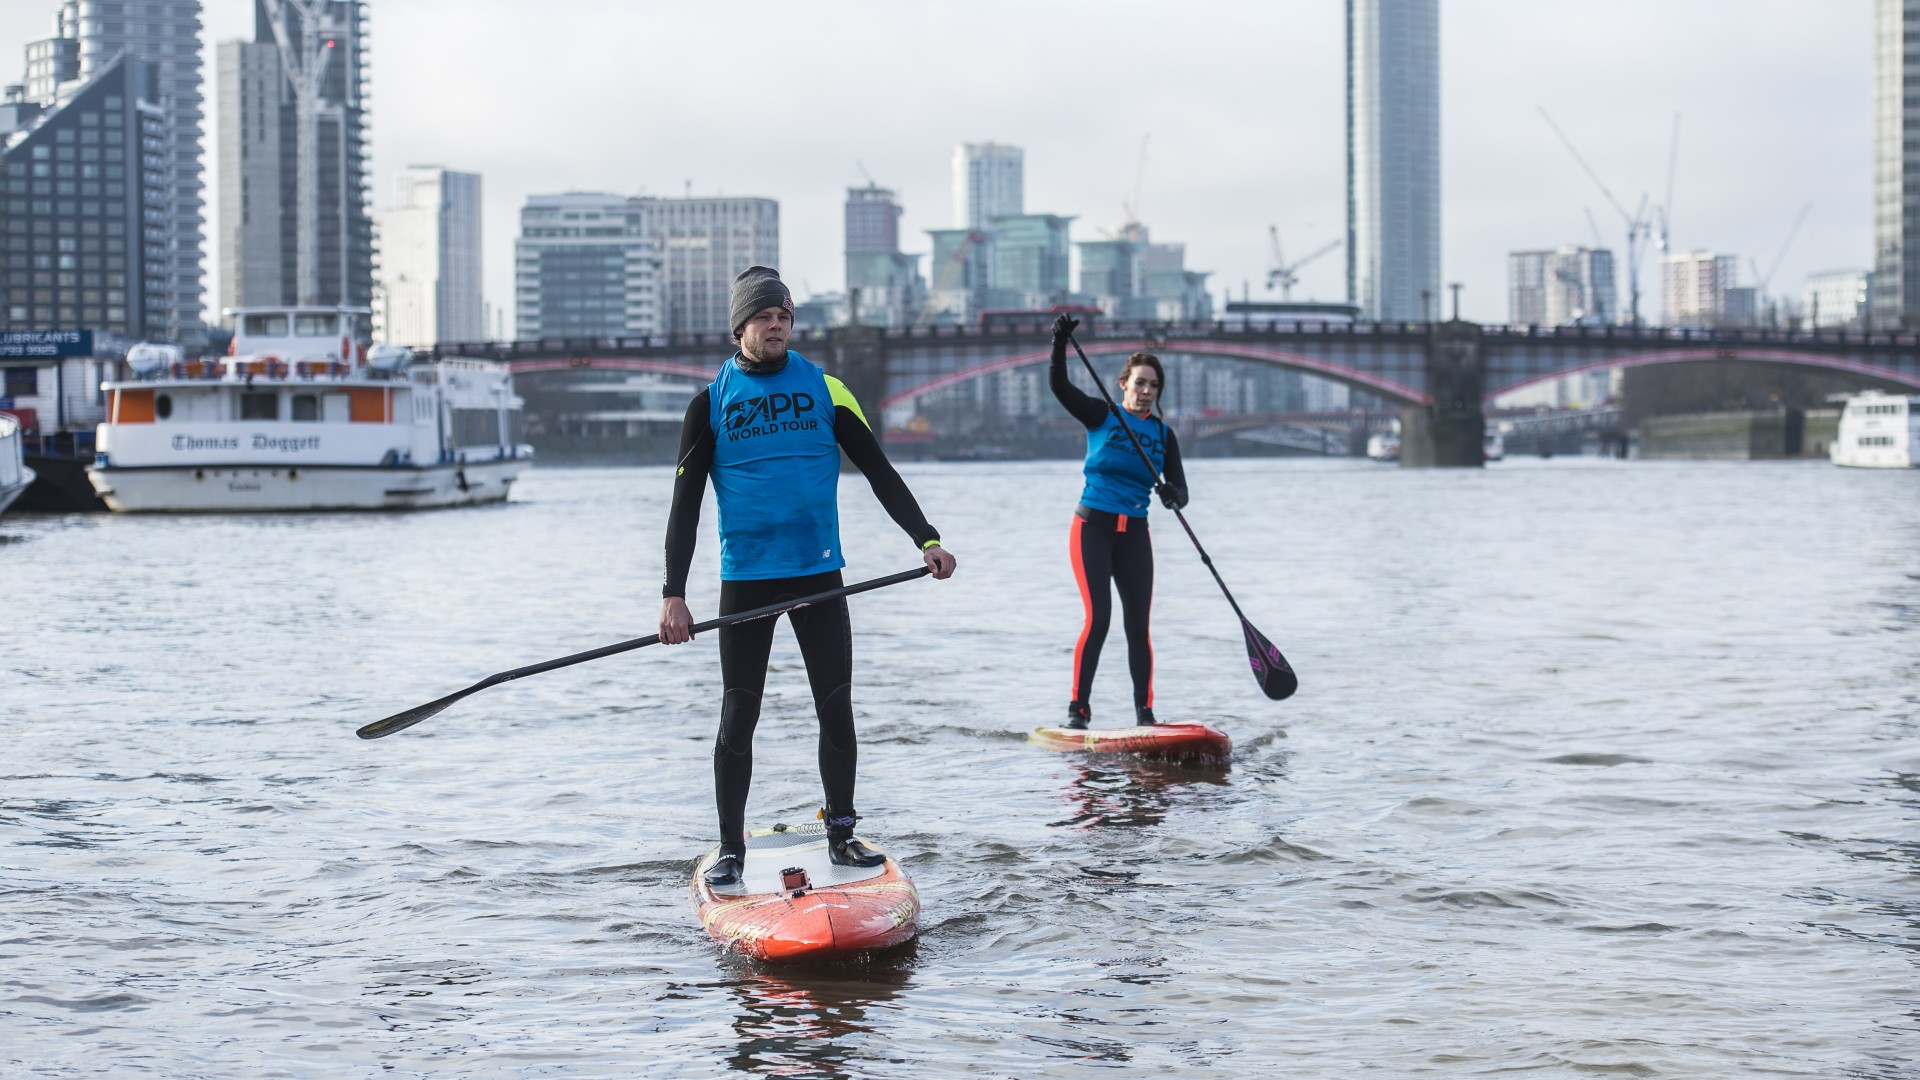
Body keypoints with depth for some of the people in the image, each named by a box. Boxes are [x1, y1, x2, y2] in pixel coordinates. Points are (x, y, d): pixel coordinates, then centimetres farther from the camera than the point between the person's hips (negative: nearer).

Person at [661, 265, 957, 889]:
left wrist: (925, 539, -7)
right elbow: (686, 503, 0)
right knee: (737, 718, 0)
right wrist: (673, 594, -8)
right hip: (745, 580, -1)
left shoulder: (825, 389, 4)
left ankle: (841, 836, 15)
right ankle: (730, 850, 9)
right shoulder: (711, 403, 1)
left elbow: (879, 473, 6)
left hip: (818, 575, 1)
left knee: (837, 710, 1)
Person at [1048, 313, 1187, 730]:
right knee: (1098, 618, -13)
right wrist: (1060, 343, -29)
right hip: (1092, 527, -4)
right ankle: (1078, 709, -5)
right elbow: (1059, 385, -14)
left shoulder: (1163, 434, 9)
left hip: (1134, 535, 4)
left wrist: (1172, 494, -22)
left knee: (1138, 625, 0)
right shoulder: (1101, 415, 0)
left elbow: (1181, 491, 2)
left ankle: (1145, 712, 8)